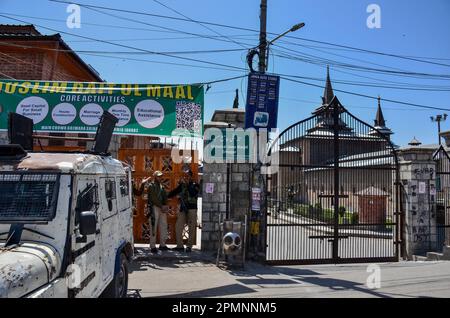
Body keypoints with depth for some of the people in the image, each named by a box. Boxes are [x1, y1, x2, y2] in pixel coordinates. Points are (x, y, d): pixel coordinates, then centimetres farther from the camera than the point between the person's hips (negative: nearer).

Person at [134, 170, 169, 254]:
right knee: (153, 228, -7)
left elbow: (165, 197, 12)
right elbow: (154, 198, -12)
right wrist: (161, 206, -15)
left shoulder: (161, 186, 18)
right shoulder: (151, 186, -4)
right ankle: (153, 246, -2)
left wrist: (165, 206, -5)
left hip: (162, 209, 7)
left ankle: (162, 245, 17)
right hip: (153, 208, -7)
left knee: (163, 227, 8)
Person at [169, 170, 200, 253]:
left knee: (191, 228, 0)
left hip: (192, 208, -4)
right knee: (178, 226, -1)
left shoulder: (195, 185, -1)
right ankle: (180, 245, 8)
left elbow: (193, 193, -18)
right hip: (183, 208, 4)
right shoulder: (182, 185, 10)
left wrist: (188, 184, -17)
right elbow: (175, 192, 18)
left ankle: (189, 246, 8)